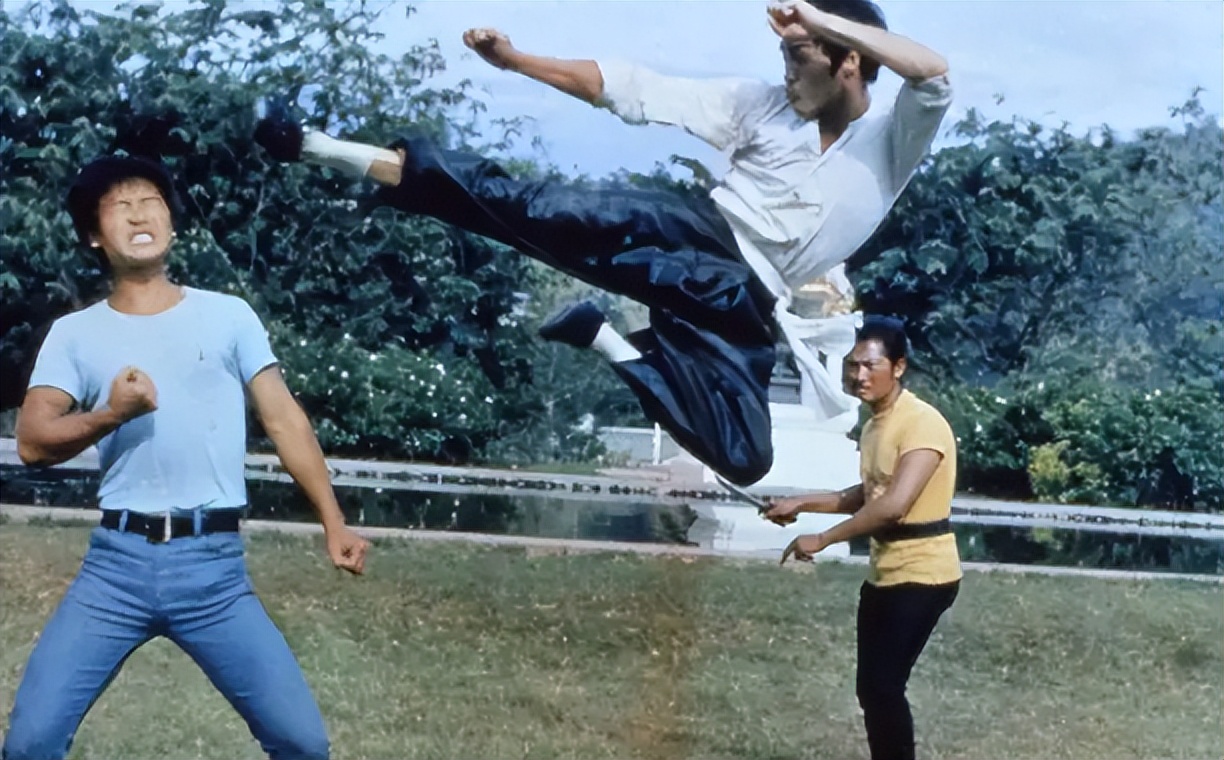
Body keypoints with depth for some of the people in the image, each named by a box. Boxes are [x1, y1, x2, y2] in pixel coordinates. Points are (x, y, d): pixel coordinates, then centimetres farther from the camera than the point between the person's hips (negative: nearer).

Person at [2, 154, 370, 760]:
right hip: (115, 561, 1)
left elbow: (283, 419, 6)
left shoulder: (228, 315, 8)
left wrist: (334, 523, -1)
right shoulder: (74, 332, 8)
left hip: (215, 565, 0)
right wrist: (109, 414, -19)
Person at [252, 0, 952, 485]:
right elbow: (636, 89, 8)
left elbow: (935, 74, -17)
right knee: (559, 214, -29)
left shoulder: (892, 146, 5)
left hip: (744, 303, 0)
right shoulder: (766, 106, 9)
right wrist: (515, 60, 4)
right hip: (696, 239, 0)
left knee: (745, 456, -22)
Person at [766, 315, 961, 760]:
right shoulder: (874, 424, 11)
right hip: (884, 573, 10)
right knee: (872, 687, 13)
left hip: (921, 575, -10)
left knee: (882, 686, -13)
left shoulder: (921, 423, -19)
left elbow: (894, 504, -29)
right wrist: (801, 504, 15)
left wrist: (822, 539, -24)